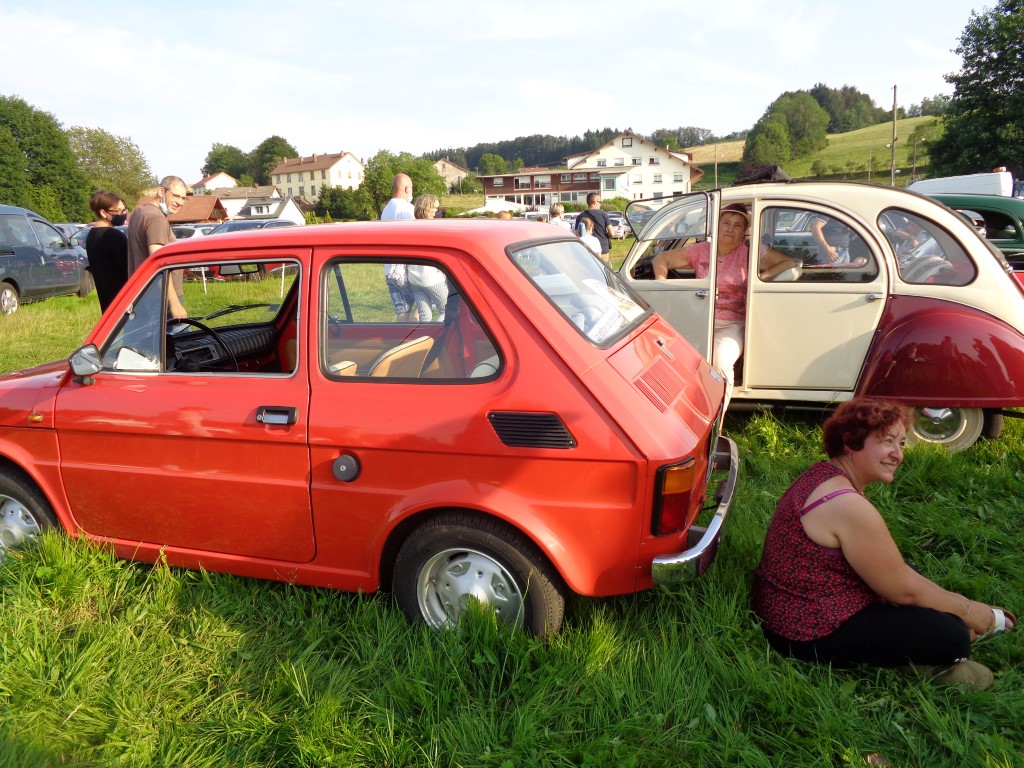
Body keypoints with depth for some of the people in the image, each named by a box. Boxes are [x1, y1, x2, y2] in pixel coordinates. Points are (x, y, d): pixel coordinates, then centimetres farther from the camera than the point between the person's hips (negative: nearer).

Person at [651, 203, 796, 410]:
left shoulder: (750, 252, 4)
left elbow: (791, 263, 4)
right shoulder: (700, 250, 9)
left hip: (731, 325, -2)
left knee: (720, 362, -32)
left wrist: (762, 276, -8)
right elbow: (661, 259, 17)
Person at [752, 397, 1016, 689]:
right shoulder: (849, 506, -26)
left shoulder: (824, 476, 4)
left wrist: (956, 602, 11)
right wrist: (968, 610, 1)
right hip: (809, 635, -10)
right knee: (951, 636, -12)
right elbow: (904, 591, -15)